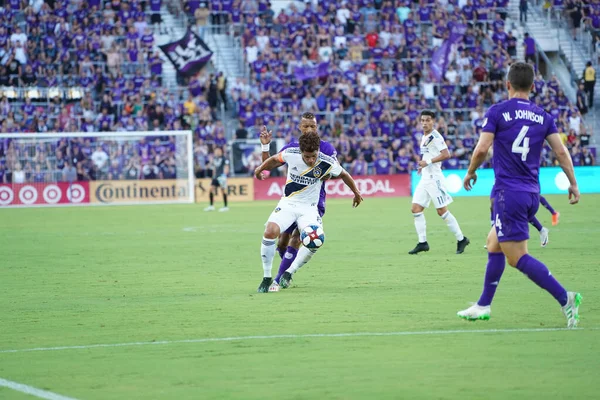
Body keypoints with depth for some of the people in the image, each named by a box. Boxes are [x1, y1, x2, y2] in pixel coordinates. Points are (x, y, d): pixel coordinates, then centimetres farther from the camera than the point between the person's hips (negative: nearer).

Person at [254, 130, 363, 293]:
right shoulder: (291, 154, -14)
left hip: (309, 208, 0)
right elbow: (274, 159, 10)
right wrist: (260, 170, 26)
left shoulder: (327, 163, -15)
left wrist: (356, 192, 20)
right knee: (270, 231, -26)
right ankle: (267, 278, -13)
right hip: (287, 204, 0)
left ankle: (289, 273, -7)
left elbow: (344, 175, 6)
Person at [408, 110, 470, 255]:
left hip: (434, 178, -9)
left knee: (442, 211, -7)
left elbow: (446, 155, -22)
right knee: (416, 209, 1)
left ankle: (461, 239, 4)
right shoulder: (424, 137, 15)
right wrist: (423, 165, 13)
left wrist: (428, 162, -21)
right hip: (425, 178, 9)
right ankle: (422, 242, 5)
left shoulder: (435, 137, -12)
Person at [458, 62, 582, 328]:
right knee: (494, 243, 21)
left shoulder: (497, 111, -5)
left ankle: (565, 298, -18)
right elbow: (561, 151, 3)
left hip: (508, 192, -7)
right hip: (532, 193, 7)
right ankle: (483, 306, 25)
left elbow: (482, 148, -11)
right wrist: (573, 184, 11)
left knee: (518, 258, -6)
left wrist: (470, 172, 7)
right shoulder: (543, 116, 8)